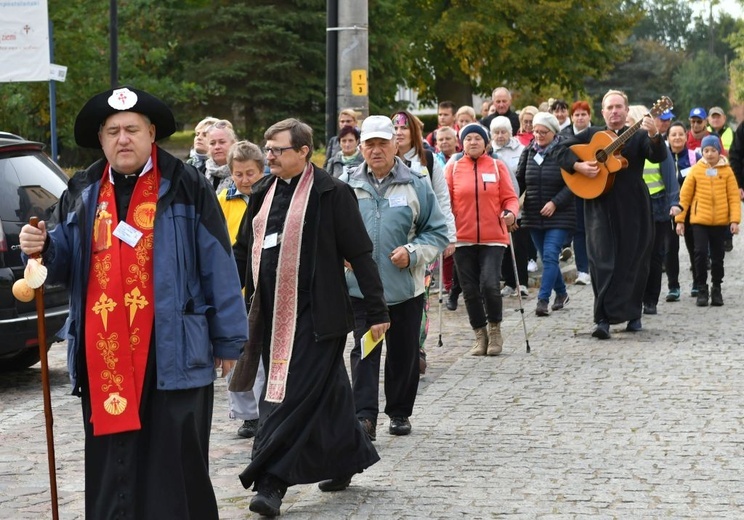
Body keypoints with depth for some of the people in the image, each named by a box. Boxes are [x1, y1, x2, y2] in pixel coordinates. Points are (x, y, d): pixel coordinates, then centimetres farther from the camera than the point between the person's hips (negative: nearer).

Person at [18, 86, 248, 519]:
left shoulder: (186, 188, 0)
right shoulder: (82, 193, 13)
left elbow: (218, 267, -1)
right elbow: (62, 266, 18)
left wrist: (228, 339, -2)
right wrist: (42, 248, -6)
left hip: (173, 356, -4)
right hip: (102, 358, 4)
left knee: (176, 469, 2)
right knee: (110, 469, 9)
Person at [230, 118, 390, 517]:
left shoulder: (331, 193, -8)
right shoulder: (263, 192, 11)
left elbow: (360, 254, -7)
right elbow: (243, 251, 17)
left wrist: (376, 312, -8)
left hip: (314, 315, -6)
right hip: (271, 315, 6)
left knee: (292, 397, -9)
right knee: (325, 393, 15)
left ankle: (271, 483, -10)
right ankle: (346, 461, 29)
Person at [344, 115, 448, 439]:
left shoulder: (416, 185, 1)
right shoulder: (349, 187, 5)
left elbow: (437, 232, 4)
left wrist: (413, 252, -12)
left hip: (405, 287, 0)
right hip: (361, 286, 0)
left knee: (404, 352, 9)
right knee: (364, 351, -9)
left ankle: (400, 413, 24)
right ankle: (365, 416, -12)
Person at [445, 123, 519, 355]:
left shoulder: (497, 166, 5)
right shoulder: (452, 168, 5)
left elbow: (510, 197, 6)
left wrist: (510, 212, -15)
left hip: (493, 238, -1)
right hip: (463, 238, 2)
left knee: (489, 284, -15)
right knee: (470, 289, 5)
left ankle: (495, 329, 9)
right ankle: (480, 335, 21)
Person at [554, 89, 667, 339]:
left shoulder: (638, 136, 7)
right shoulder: (591, 134, 10)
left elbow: (658, 156, -9)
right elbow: (561, 149, 8)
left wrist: (654, 136, -29)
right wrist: (578, 166, -9)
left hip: (632, 207, 0)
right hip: (600, 206, 0)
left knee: (633, 261, 6)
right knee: (602, 261, -8)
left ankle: (632, 315, 21)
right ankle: (603, 319, -12)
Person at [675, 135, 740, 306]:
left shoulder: (726, 170, 1)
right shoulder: (696, 170, -1)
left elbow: (734, 196, 0)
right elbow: (685, 195, 1)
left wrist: (735, 220, -7)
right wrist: (680, 219, -1)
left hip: (720, 221, 1)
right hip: (699, 220, -1)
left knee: (718, 256, 10)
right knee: (700, 253, -9)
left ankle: (716, 289, 23)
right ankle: (702, 290, 4)